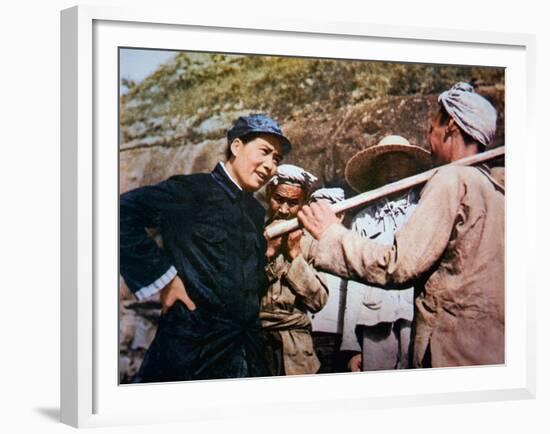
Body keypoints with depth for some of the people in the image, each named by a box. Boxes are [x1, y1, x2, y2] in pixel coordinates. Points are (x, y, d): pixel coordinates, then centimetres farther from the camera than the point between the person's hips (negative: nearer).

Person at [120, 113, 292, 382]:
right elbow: (125, 212, -17)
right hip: (191, 347, -7)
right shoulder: (194, 190, -6)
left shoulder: (257, 212, 18)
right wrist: (160, 277, -16)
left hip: (247, 350, 7)